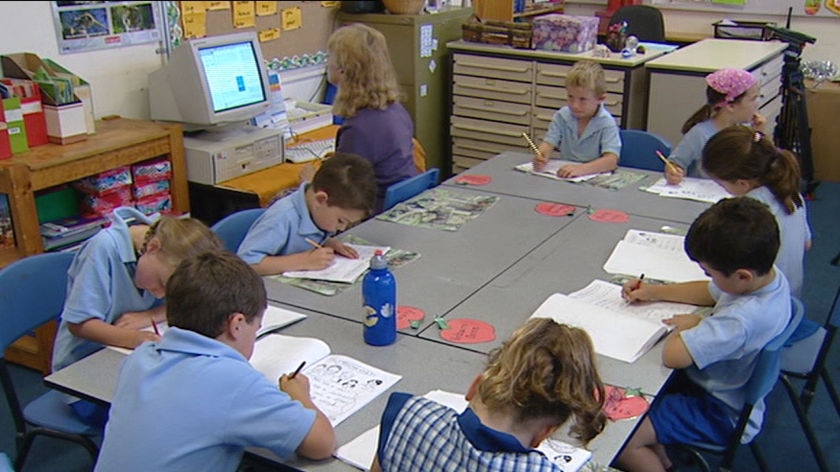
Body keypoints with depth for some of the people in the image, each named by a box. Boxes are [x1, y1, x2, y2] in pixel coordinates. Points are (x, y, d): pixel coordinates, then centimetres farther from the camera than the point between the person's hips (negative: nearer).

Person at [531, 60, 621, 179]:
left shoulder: (607, 123, -12)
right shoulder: (562, 116, 2)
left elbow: (612, 160, -23)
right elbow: (548, 143, -3)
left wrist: (581, 168, -39)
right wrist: (541, 157, -27)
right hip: (564, 176, 3)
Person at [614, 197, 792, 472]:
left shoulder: (742, 320, -40)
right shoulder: (767, 275, -11)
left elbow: (672, 354, -41)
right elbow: (710, 292, 9)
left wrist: (689, 325, -21)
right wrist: (653, 292, 4)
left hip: (722, 415, -9)